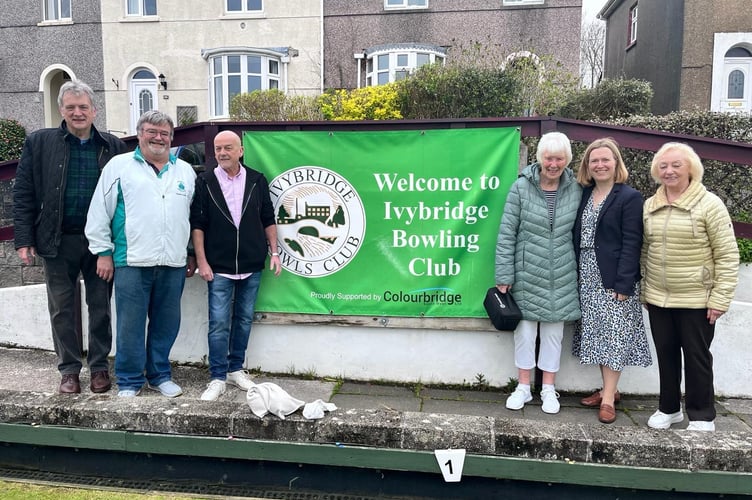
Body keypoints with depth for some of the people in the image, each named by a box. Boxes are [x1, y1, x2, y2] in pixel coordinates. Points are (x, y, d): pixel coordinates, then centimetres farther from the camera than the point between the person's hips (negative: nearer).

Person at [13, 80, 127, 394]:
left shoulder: (113, 146, 3)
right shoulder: (39, 143, 2)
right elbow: (23, 194, 1)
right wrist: (24, 241, -5)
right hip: (58, 240, 0)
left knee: (100, 306, 8)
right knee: (62, 308, 9)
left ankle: (99, 367, 22)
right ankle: (69, 370, 22)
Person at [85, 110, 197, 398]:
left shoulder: (185, 171, 14)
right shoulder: (119, 166, 3)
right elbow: (100, 212, 2)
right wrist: (103, 252, -1)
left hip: (173, 263, 3)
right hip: (131, 262, -3)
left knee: (166, 324, 10)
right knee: (130, 325, 2)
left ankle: (160, 375, 25)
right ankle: (129, 381, 17)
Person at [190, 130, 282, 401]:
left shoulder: (257, 181, 4)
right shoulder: (205, 182, -1)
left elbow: (268, 219, 9)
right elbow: (197, 224, -2)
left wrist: (274, 252, 3)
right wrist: (202, 261, -8)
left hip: (252, 266, 3)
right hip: (219, 267, -2)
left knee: (244, 319, 11)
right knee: (219, 323, -2)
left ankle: (236, 369, 26)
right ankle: (218, 378, 8)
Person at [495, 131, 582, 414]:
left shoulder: (576, 190, 1)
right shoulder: (521, 187, -7)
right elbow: (506, 233, -7)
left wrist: (580, 271, 7)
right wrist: (504, 276, -9)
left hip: (561, 279, 2)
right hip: (526, 275, -2)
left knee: (554, 332, 11)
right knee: (524, 330, 8)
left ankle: (548, 389, 27)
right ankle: (523, 387, 25)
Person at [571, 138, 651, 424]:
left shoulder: (629, 197, -7)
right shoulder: (584, 195, 10)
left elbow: (632, 243, -12)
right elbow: (577, 238, 10)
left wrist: (623, 284, -18)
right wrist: (574, 276, 4)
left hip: (614, 281, -6)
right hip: (587, 280, 6)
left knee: (613, 337, -1)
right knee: (597, 336, 12)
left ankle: (608, 398, 6)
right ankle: (608, 389, 25)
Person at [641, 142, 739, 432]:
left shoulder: (709, 204, -10)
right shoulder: (649, 206, 5)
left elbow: (728, 256, -10)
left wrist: (720, 299, -13)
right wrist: (644, 291, 10)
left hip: (696, 300, -4)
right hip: (658, 299, 5)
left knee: (696, 357, 6)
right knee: (666, 354, 14)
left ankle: (702, 416, 22)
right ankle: (669, 408, 30)